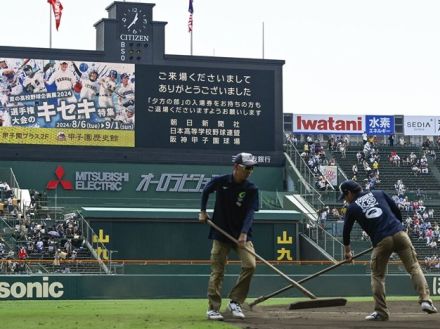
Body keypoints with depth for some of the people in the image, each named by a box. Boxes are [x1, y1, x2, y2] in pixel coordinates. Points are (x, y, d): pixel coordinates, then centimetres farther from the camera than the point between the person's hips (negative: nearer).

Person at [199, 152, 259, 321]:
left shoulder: (251, 189, -7)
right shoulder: (220, 181, -6)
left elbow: (250, 213, -17)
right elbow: (206, 191, 15)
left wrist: (243, 234, -30)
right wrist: (203, 211, 8)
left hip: (242, 235, 1)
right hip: (221, 233, 0)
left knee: (250, 264, -17)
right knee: (217, 271, -1)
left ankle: (235, 302, -3)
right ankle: (213, 308, 9)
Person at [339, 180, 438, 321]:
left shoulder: (352, 207, 13)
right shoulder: (378, 193, 20)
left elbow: (346, 230, 22)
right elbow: (397, 211, 18)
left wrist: (347, 251, 36)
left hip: (381, 241, -2)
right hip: (399, 234, 2)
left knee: (377, 276, 15)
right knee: (414, 267, 5)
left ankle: (381, 312, 9)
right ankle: (425, 300, -13)